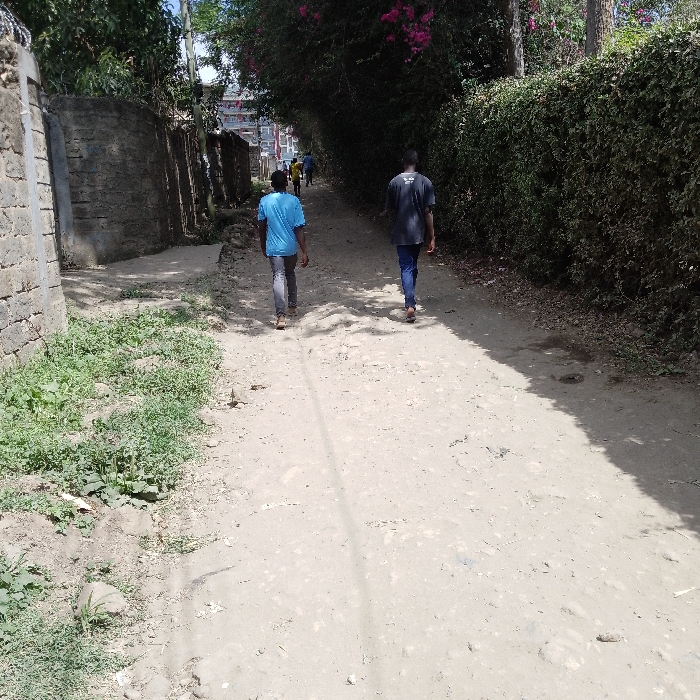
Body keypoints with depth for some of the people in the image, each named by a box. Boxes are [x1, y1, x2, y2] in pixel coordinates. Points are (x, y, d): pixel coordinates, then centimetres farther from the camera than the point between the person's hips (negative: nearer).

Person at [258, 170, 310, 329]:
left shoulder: (264, 201, -4)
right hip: (290, 247, 1)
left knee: (278, 278, -4)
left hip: (273, 248, -1)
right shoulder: (294, 201, -10)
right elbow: (299, 229, -13)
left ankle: (281, 315, -18)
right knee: (290, 275, 22)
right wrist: (304, 252, -12)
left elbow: (261, 227, 4)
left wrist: (263, 246, 18)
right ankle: (292, 307, 35)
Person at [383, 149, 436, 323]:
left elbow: (389, 209, 1)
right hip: (418, 232, 1)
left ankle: (410, 305, -17)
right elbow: (427, 212, -8)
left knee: (406, 267, -1)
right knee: (413, 266, 20)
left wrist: (388, 211, 26)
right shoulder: (425, 182, -6)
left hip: (401, 233, -1)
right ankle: (410, 300, 34)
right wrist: (432, 238, -5)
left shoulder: (394, 182, -5)